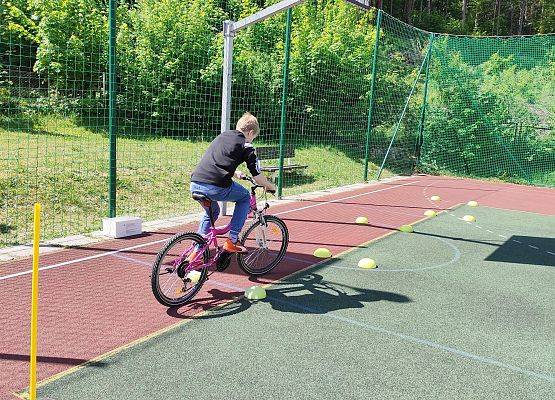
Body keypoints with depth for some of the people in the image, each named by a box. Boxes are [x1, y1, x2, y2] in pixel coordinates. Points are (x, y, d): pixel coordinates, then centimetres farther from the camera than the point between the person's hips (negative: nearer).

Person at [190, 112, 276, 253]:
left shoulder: (222, 135, 24)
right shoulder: (246, 146, 5)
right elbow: (257, 177, 6)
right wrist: (271, 187, 23)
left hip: (195, 185, 7)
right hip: (216, 188, -7)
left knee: (212, 212, 34)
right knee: (245, 197, 22)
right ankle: (232, 241, 14)